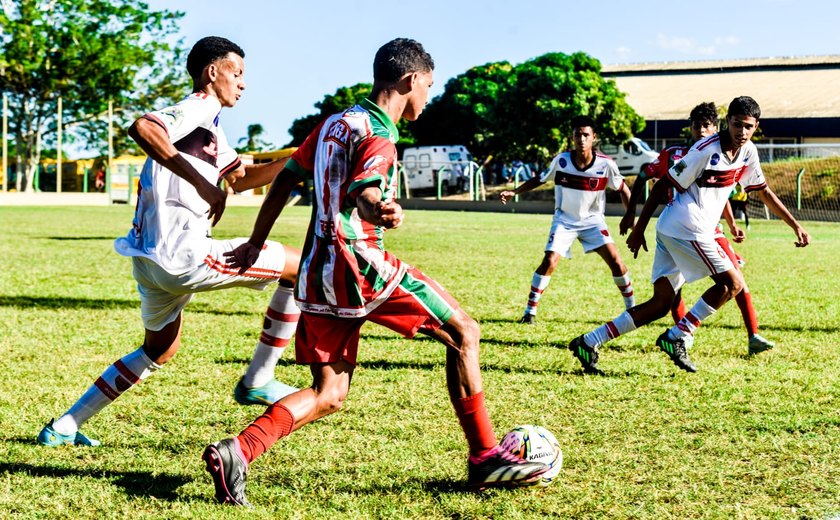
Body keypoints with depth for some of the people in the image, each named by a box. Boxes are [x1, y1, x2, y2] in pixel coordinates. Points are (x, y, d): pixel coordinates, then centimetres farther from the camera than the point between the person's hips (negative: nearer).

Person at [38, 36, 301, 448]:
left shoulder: (206, 122, 23)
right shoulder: (198, 108, -8)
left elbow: (238, 180, 32)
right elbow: (141, 128, -28)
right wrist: (202, 182, -25)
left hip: (151, 257, 10)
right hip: (181, 256, -10)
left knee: (159, 350, 29)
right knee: (301, 266, -1)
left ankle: (63, 428, 29)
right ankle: (257, 382, 5)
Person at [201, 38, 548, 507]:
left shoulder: (334, 124, 15)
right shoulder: (377, 138, -11)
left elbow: (286, 178, 19)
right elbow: (363, 193, -29)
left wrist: (256, 244, 24)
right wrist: (381, 211, -51)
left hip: (318, 275, 8)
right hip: (361, 265, -8)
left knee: (328, 396, 10)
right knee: (463, 332, 3)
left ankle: (236, 452, -9)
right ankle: (485, 457, 6)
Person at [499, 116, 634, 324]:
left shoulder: (606, 165, -16)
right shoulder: (561, 161, -14)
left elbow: (622, 189, 0)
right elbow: (539, 179, 2)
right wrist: (513, 192, -6)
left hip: (593, 221, 0)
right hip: (565, 220, 0)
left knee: (615, 261, -11)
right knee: (549, 261, -16)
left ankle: (632, 308, 8)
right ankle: (530, 311, -3)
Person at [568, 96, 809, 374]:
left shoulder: (748, 153, 9)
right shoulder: (706, 150, -15)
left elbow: (764, 191, 23)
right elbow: (663, 185, -10)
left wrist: (795, 225, 22)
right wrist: (638, 229, -8)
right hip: (685, 228, -8)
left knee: (660, 304, 6)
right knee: (732, 283, -9)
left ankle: (588, 342, 4)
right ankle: (676, 337, -5)